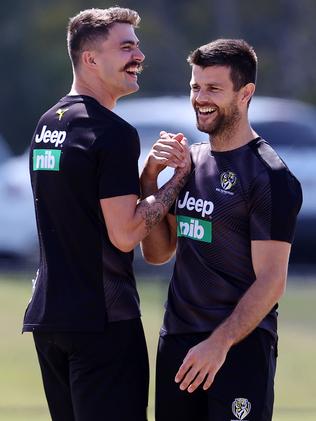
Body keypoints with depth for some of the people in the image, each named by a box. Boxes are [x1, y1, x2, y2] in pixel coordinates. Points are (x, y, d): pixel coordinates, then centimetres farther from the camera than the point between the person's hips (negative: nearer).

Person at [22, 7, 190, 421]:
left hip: (46, 315, 9)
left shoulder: (47, 125, 14)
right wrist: (178, 178, -7)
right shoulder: (115, 133, -14)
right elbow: (124, 234, -16)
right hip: (103, 319, -9)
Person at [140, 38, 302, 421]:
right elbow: (157, 253, 14)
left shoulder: (270, 177, -10)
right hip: (177, 341, 7)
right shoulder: (190, 160, 13)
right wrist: (149, 179, 1)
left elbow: (270, 281, -14)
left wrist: (219, 344, -22)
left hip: (239, 346, -7)